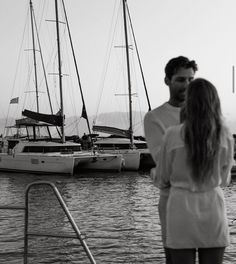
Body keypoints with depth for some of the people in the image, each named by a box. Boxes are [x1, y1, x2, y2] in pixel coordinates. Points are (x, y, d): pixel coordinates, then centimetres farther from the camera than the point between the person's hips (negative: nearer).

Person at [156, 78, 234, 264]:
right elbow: (224, 180, 7)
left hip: (182, 210, -1)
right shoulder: (225, 136, -5)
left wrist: (153, 173, 25)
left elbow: (163, 180, 2)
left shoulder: (173, 135, -10)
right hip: (213, 209, 2)